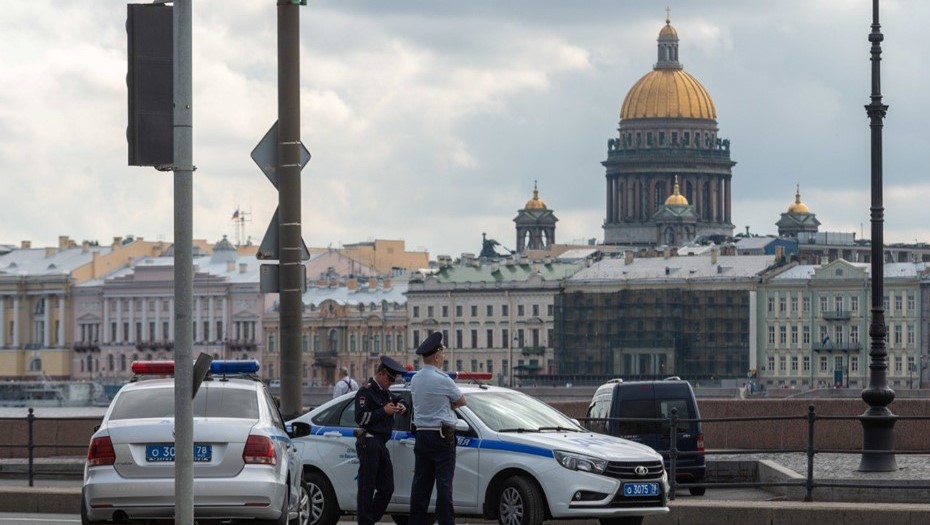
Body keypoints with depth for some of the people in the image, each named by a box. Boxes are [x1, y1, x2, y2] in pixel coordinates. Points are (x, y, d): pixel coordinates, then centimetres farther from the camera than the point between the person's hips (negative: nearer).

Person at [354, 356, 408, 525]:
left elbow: (398, 398, 40)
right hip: (369, 443, -9)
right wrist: (383, 411, -16)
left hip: (381, 444, 9)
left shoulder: (385, 392, 20)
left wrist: (401, 406, 16)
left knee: (387, 487, 8)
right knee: (367, 486, -8)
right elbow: (360, 418, -16)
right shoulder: (366, 391, -7)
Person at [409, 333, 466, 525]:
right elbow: (461, 401, 0)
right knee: (444, 483, -7)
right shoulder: (442, 380, -14)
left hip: (421, 435, 7)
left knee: (421, 483, 7)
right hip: (442, 436, -7)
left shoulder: (415, 379, 9)